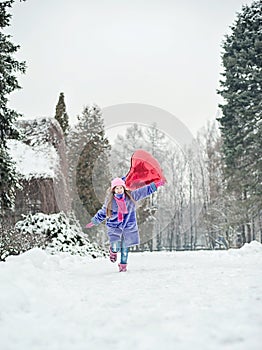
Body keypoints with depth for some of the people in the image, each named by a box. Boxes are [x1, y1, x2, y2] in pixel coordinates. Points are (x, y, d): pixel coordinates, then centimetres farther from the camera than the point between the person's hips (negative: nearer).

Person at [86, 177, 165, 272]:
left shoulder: (131, 196, -7)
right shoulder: (110, 200, -6)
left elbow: (145, 191, 1)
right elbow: (103, 212, 8)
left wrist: (156, 185, -2)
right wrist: (94, 222, 15)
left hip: (129, 226, 1)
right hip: (115, 227, -1)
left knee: (125, 247, 9)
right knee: (116, 248, -12)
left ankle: (123, 265, 31)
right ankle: (113, 251, 26)